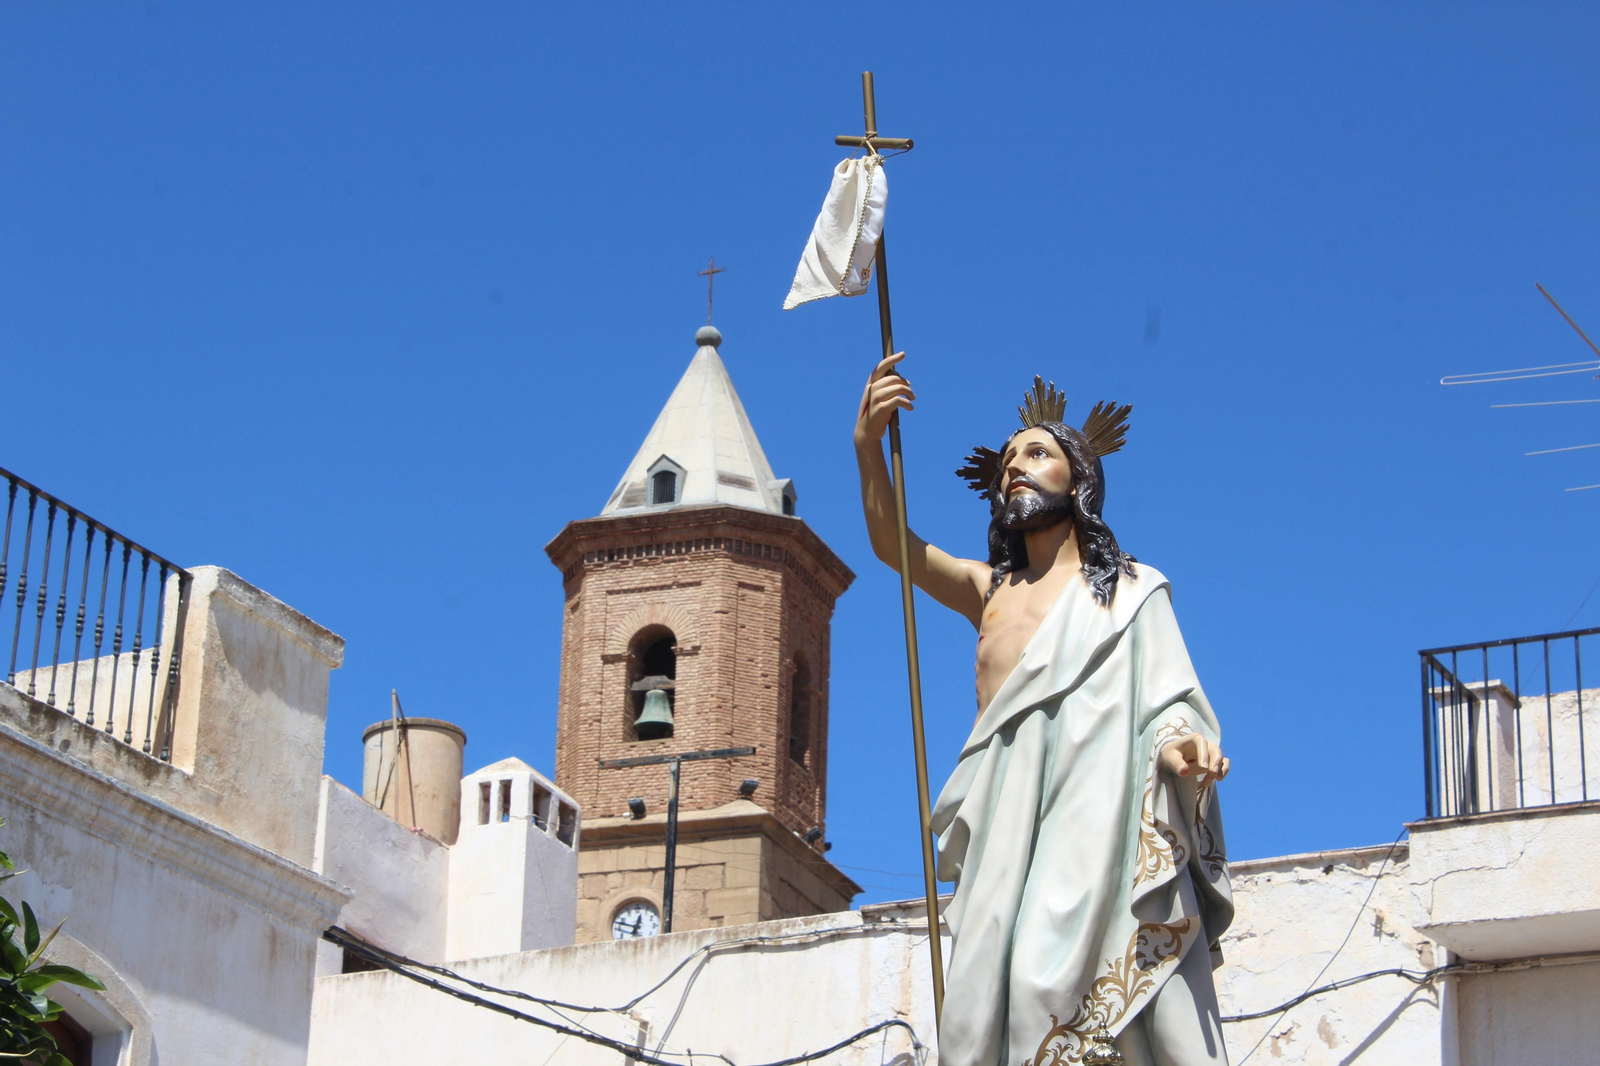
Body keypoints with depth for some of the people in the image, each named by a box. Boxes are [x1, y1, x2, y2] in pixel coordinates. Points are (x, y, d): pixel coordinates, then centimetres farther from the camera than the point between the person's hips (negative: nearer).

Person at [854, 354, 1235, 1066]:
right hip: (1007, 821, 4)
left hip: (1100, 806, -3)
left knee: (1049, 975, -22)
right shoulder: (990, 590, 26)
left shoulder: (1131, 588, 16)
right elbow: (893, 545, 15)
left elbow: (1166, 701, 7)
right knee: (981, 1006, -11)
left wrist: (1181, 746, -17)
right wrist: (868, 445, -1)